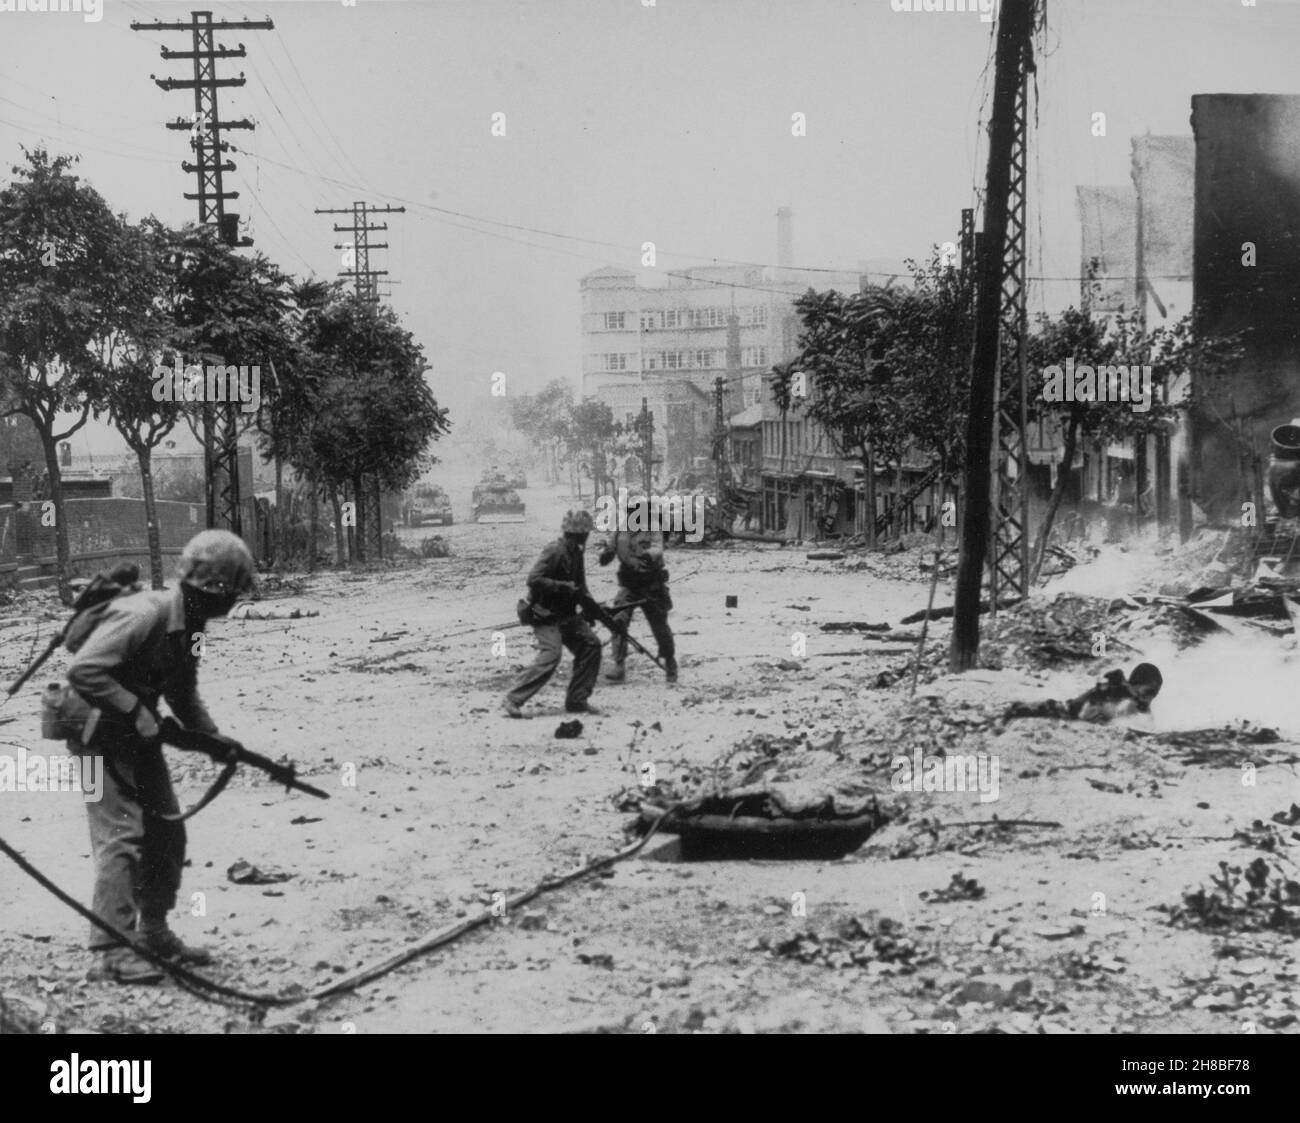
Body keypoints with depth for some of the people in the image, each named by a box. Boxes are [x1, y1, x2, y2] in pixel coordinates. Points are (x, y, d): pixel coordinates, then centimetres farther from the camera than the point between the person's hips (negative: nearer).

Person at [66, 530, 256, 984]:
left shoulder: (189, 625, 3)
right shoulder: (142, 617, -26)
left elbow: (183, 692, 15)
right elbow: (82, 671, -33)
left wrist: (214, 739, 2)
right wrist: (135, 710, -29)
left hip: (138, 735, 9)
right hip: (101, 732, -9)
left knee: (167, 834, 12)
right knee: (121, 835, -14)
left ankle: (154, 934, 25)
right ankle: (113, 951, -11)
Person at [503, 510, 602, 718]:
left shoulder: (575, 553, 11)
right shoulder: (555, 551, -18)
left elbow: (579, 588, 21)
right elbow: (534, 580, -26)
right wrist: (564, 587, -25)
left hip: (565, 613, 9)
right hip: (545, 614, -9)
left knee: (590, 645, 3)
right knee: (551, 654, -23)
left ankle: (577, 700, 11)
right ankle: (513, 700, -18)